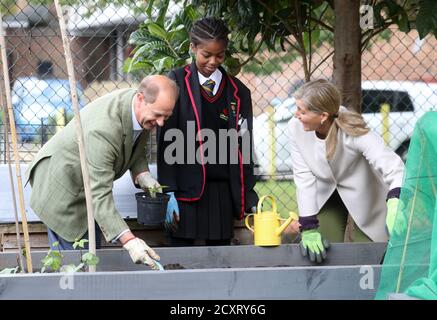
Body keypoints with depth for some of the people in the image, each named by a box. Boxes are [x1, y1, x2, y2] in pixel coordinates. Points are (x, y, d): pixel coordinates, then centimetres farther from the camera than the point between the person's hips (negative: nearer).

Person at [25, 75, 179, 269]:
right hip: (62, 186, -9)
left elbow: (136, 147, 9)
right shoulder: (103, 129, -40)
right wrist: (128, 240, -51)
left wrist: (141, 174, -13)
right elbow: (99, 195, -43)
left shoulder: (144, 110, -13)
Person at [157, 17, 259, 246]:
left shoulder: (238, 92, 10)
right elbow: (165, 140, -2)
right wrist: (168, 192, -9)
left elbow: (243, 147, 11)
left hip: (223, 191, 3)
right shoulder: (177, 83, 1)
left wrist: (250, 199, 6)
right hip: (185, 188, -3)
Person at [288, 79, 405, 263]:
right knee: (325, 254, -2)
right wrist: (309, 228, -20)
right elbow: (304, 178, -18)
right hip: (325, 196, 3)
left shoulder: (353, 132, -33)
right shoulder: (296, 128, -23)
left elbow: (393, 167, -43)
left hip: (362, 197, -3)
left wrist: (394, 204, -62)